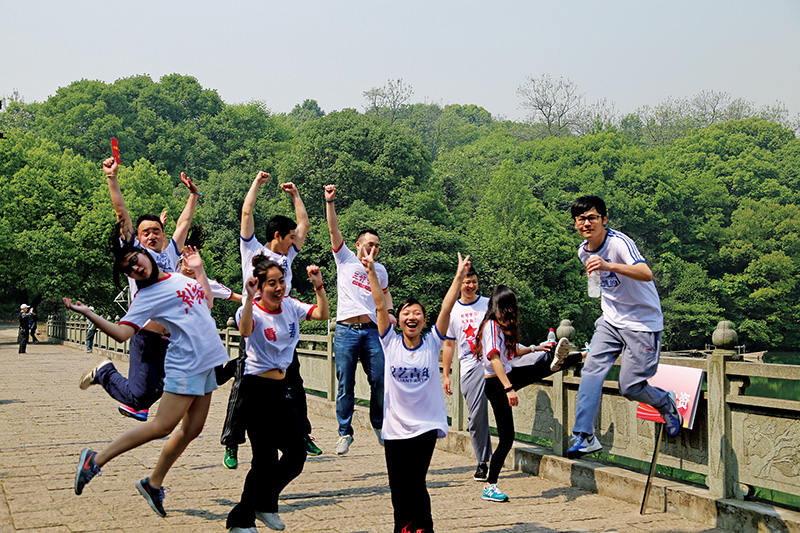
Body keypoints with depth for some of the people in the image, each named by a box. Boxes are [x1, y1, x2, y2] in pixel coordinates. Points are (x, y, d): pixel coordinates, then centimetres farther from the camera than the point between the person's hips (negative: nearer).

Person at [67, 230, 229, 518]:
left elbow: (208, 301, 27)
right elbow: (122, 333, -15)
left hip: (207, 362, 7)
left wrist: (198, 268, 21)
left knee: (192, 428, 6)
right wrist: (88, 313, -23)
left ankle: (153, 483, 16)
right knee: (162, 426, -12)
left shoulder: (181, 278, 14)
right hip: (185, 365, -7)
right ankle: (95, 460, -2)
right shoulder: (145, 297, -6)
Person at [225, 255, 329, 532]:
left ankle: (265, 504, 30)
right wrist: (249, 299, -49)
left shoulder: (290, 306, 5)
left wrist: (319, 286, -14)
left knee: (296, 456, 8)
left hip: (282, 389, 7)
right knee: (265, 460, -5)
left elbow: (323, 315, -1)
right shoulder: (253, 311, -15)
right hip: (257, 390, -7)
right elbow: (245, 330, -37)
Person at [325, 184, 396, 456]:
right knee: (345, 386, 0)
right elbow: (334, 229, -3)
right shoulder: (345, 259, 7)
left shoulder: (379, 270, 17)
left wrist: (390, 312, 18)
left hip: (370, 331, 3)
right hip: (345, 331, -3)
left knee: (380, 380, 2)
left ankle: (379, 424, 22)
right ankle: (345, 433, 11)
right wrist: (329, 201, -13)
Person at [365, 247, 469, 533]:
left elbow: (446, 308, -9)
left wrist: (459, 276, -17)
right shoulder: (391, 343, 0)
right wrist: (371, 271, -17)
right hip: (395, 426, 1)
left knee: (415, 483, -7)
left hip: (426, 425, -1)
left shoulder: (432, 344, 0)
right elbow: (380, 305, -8)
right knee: (398, 486, 8)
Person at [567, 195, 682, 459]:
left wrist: (609, 266, -52)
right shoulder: (584, 251, 4)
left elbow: (646, 274, -38)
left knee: (629, 387, -6)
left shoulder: (619, 242, -20)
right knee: (591, 370, -11)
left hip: (642, 322, -7)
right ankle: (584, 436, -8)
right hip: (610, 321, 7)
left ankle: (665, 402, 25)